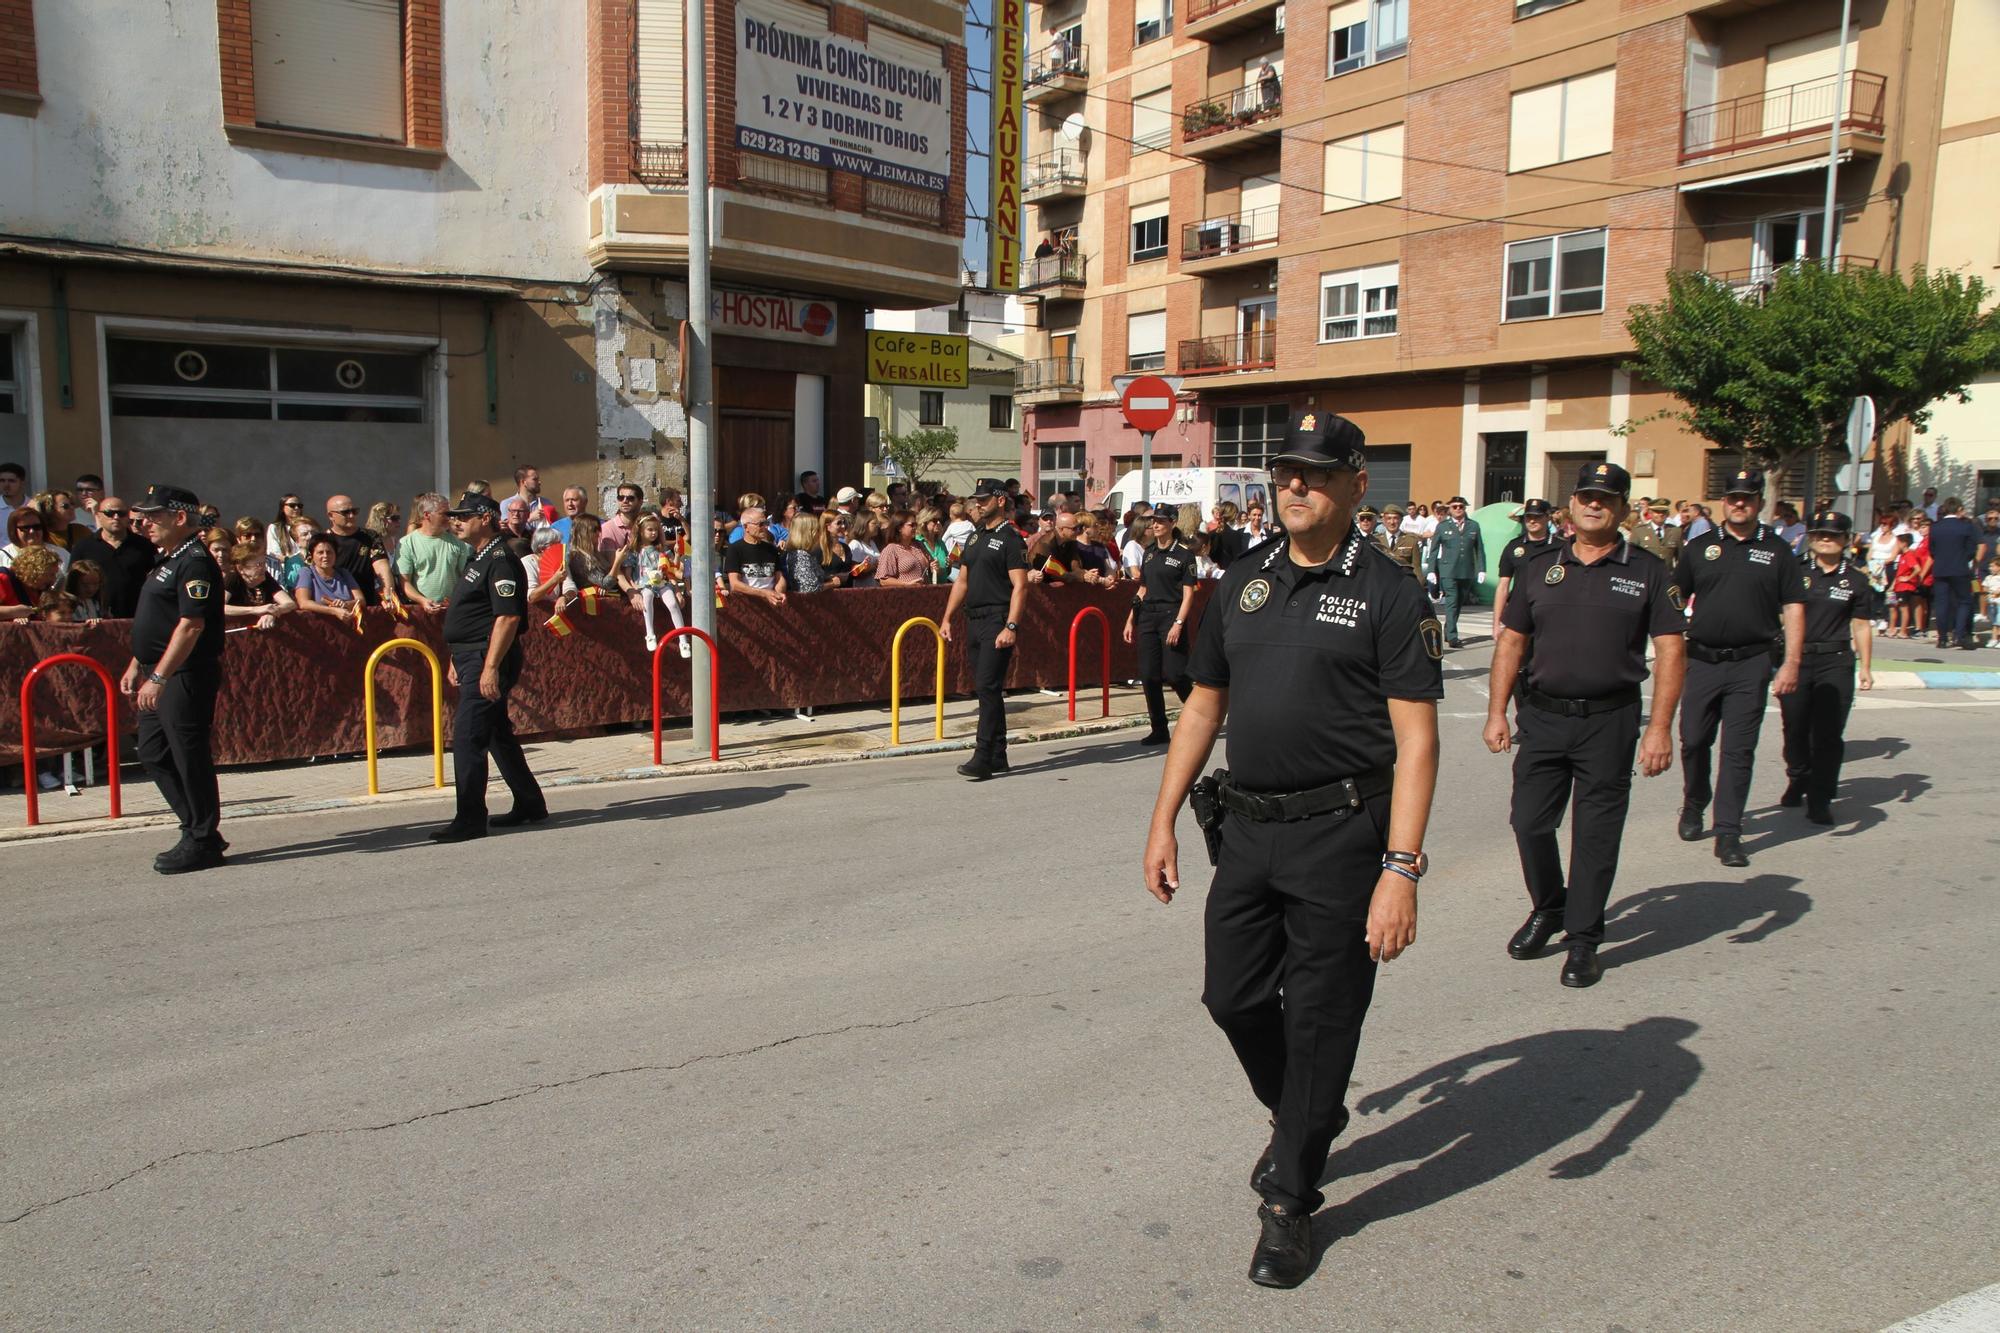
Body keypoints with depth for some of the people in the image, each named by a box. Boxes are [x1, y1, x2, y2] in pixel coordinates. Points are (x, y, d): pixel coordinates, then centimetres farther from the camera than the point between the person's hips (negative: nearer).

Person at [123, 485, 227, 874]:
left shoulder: (195, 563, -16)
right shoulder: (167, 561, 17)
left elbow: (191, 625, -23)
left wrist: (158, 677, -25)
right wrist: (136, 666, 22)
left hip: (185, 677, -11)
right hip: (162, 677, 11)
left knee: (190, 758, -3)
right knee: (152, 753, 15)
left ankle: (202, 842, 7)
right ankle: (200, 830, 22)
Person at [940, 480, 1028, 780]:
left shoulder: (1011, 539, -7)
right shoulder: (974, 538, 18)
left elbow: (1020, 586, -14)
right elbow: (962, 581, 22)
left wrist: (1011, 626, -23)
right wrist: (947, 618, 16)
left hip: (997, 621, -8)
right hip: (974, 620, 8)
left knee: (988, 687, -13)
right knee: (987, 689, 10)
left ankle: (983, 758, -13)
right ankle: (998, 756, 17)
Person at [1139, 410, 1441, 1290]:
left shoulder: (1387, 594, -8)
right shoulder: (1241, 586, 9)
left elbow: (1416, 740, -13)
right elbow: (1203, 706, 15)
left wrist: (1401, 870, -20)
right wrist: (1163, 822, 11)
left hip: (1340, 833, -5)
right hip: (1245, 826, 6)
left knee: (1319, 1019, 4)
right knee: (1233, 997, 14)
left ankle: (1290, 1203, 22)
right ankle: (1302, 1118, 43)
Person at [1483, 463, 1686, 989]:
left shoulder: (1647, 571, 1)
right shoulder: (1539, 565, 8)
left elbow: (1670, 651, -3)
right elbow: (1511, 641, 9)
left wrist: (1659, 727, -11)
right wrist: (1497, 712, 3)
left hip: (1609, 722, -2)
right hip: (1541, 716, 2)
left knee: (1596, 835, 3)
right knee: (1529, 822, 5)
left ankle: (1583, 940, 16)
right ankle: (1547, 909, 30)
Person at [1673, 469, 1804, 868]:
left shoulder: (1776, 550, 5)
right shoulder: (1700, 547, 7)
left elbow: (1793, 608, 3)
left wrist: (1791, 663, -6)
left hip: (1750, 665, -1)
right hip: (1701, 660, 2)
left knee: (1738, 751, -2)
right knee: (1693, 741, 9)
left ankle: (1728, 834, 3)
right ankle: (1694, 805, 33)